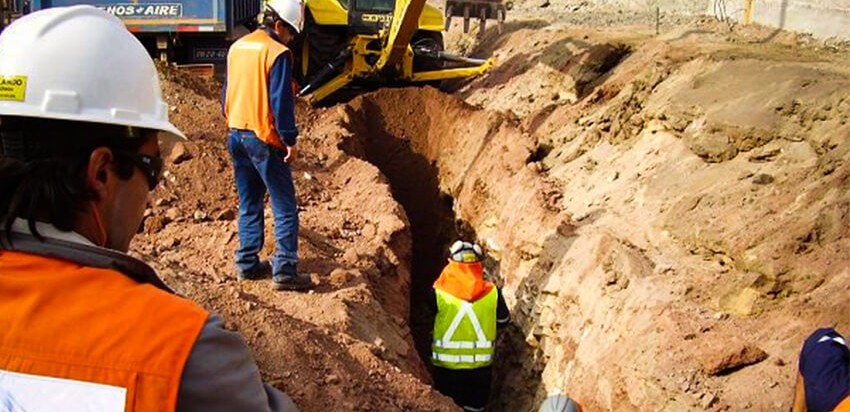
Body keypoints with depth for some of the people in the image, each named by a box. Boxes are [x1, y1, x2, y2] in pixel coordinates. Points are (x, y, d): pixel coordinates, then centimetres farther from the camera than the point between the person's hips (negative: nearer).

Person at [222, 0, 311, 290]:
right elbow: (281, 102, -17)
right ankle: (284, 271, -4)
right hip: (264, 138, -8)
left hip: (236, 134, 8)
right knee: (285, 207, -3)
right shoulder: (277, 53, -12)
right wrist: (290, 140, -13)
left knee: (249, 204, 16)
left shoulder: (237, 48, 12)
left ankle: (247, 264, 21)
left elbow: (227, 94, 18)